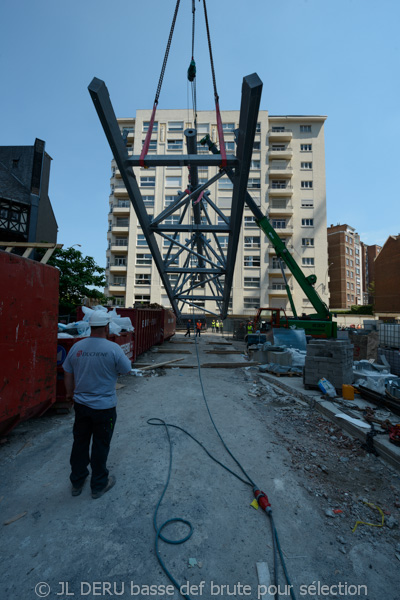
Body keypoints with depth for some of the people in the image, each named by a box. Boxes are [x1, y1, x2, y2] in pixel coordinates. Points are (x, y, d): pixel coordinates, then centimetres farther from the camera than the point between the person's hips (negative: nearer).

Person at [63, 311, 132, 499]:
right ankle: (99, 485, 35)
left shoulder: (77, 347, -8)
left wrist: (71, 393, 20)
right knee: (100, 446, 15)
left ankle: (77, 482, 42)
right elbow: (127, 370, -9)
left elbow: (68, 375, 4)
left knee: (80, 442, 22)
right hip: (104, 407, -4)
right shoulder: (113, 348, -22)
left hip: (81, 404, 5)